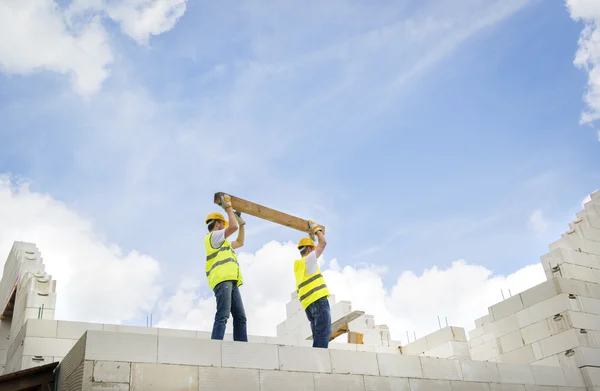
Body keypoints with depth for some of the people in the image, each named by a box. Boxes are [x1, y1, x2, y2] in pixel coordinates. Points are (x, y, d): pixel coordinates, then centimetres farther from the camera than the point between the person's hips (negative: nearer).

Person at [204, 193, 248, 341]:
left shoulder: (222, 243, 35)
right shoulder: (214, 236, 7)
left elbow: (240, 242, 43)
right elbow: (233, 227, -5)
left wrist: (241, 222, 41)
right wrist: (228, 207, 7)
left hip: (231, 281, 10)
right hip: (222, 279, -10)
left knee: (240, 317, -1)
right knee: (223, 315, -22)